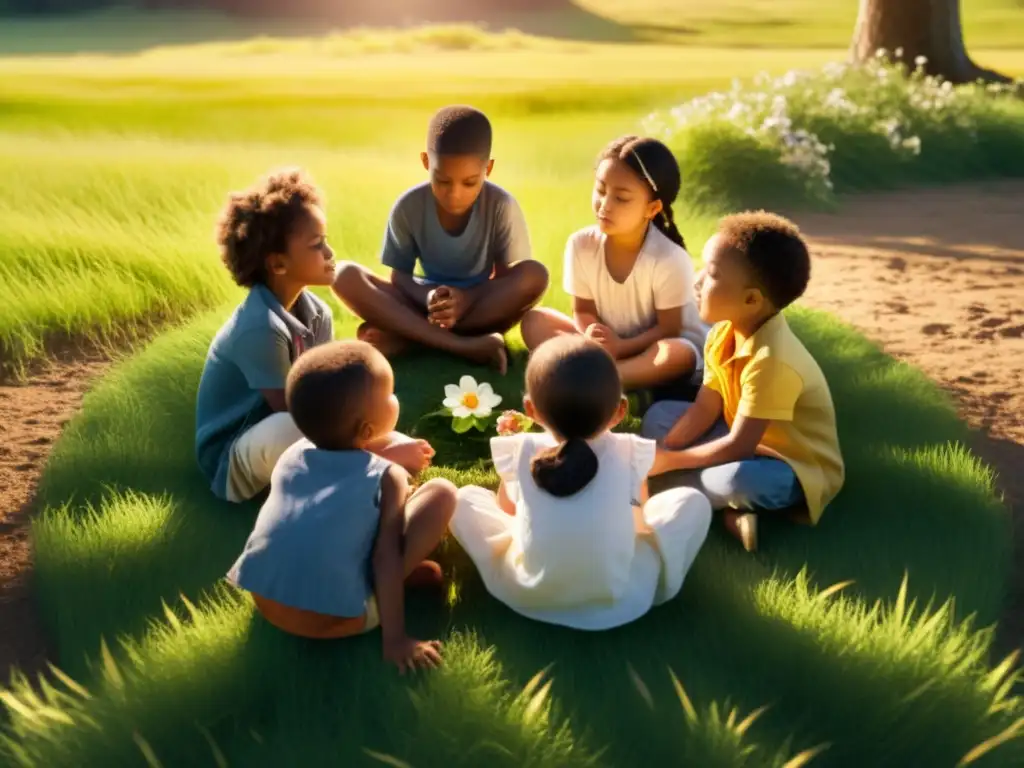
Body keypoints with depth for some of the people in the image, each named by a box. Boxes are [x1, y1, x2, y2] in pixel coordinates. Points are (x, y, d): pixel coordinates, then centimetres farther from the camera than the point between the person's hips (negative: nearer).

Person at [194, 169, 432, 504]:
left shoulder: (315, 313, -3)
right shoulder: (262, 329, -27)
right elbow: (296, 418, -25)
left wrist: (385, 439, -17)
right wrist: (380, 451, -22)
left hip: (275, 443, 8)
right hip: (231, 460, -8)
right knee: (290, 429, -39)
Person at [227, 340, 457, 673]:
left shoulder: (291, 455, 13)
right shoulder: (387, 477, -2)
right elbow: (386, 558, -9)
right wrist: (395, 641, -11)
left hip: (266, 605, 6)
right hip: (337, 618, -6)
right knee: (442, 492, -1)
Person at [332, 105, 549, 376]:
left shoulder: (502, 206, -17)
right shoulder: (408, 206, -14)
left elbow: (507, 277, -14)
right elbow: (399, 275, -8)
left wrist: (468, 299, -34)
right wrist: (427, 297, -31)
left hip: (483, 305, -1)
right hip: (429, 301, 1)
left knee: (535, 275, -32)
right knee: (346, 276, -22)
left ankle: (406, 337, -28)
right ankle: (463, 345, -35)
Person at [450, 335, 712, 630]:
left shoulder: (521, 450, -5)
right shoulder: (628, 452, -5)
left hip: (528, 595, 1)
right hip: (621, 600, 0)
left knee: (465, 498, 15)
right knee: (693, 501, 11)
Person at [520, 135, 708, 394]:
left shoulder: (669, 259, -23)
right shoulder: (581, 245, -14)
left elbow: (669, 329, -17)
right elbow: (583, 310, -5)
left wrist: (620, 346, -31)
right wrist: (596, 339, -28)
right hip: (609, 345, 4)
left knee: (678, 355, -37)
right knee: (534, 320, -12)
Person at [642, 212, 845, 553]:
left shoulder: (770, 359, -33)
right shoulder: (722, 335, -8)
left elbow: (738, 448, -30)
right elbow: (703, 412, -2)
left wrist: (666, 462, -22)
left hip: (798, 466, -9)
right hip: (751, 443, 9)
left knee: (741, 479, -41)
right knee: (658, 415, 5)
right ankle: (730, 506, -12)